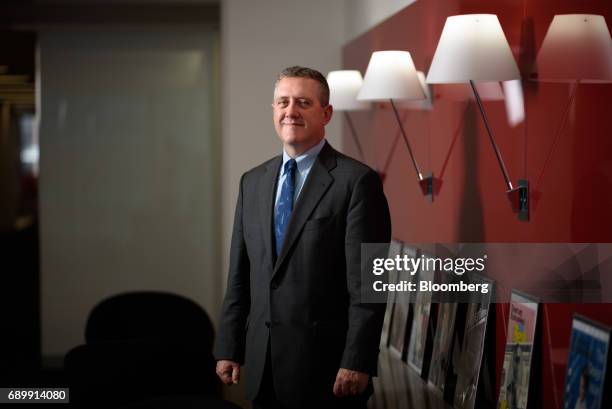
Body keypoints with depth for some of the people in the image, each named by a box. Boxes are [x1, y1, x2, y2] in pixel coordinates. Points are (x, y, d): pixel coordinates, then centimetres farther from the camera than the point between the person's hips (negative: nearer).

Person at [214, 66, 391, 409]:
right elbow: (239, 275, 13)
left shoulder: (358, 181, -8)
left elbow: (367, 284, -12)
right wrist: (229, 349, 8)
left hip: (327, 364, -5)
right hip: (264, 367, 5)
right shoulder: (253, 182, 12)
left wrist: (357, 363, -15)